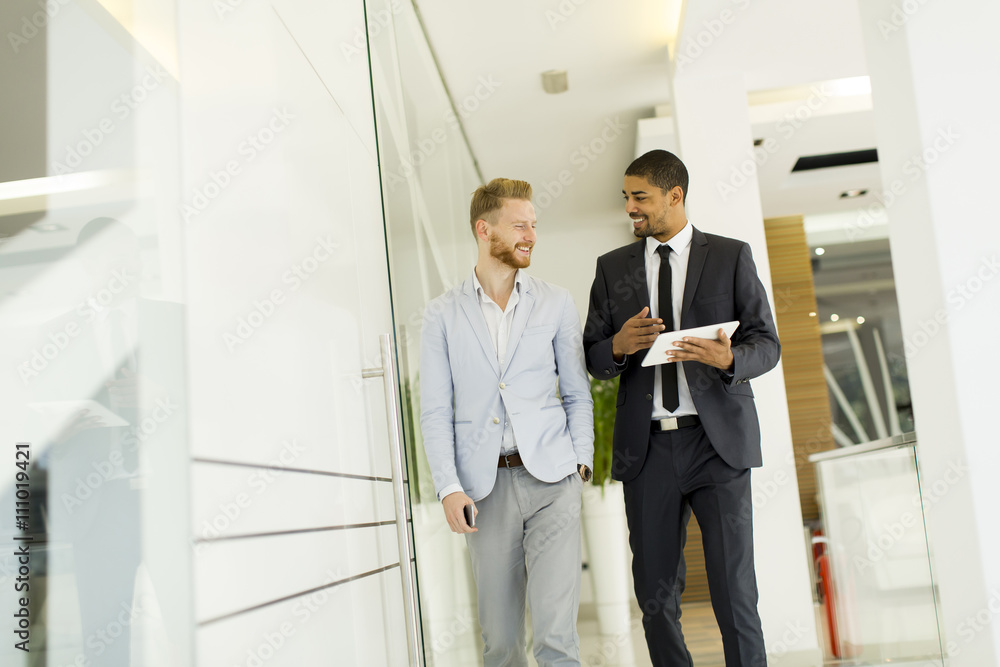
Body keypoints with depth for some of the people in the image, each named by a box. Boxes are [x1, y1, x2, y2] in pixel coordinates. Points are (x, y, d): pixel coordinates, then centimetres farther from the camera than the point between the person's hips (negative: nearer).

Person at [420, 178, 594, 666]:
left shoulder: (556, 303, 10)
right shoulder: (441, 314, 7)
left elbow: (577, 394, 11)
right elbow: (435, 411, 3)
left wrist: (581, 460, -2)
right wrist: (449, 487, -7)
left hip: (551, 478, 0)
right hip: (485, 486, 0)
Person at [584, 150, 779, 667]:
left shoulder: (731, 256, 6)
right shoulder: (613, 268, 12)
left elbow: (767, 344, 2)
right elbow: (592, 358, 11)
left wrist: (728, 359, -20)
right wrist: (618, 347, -12)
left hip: (718, 441, -2)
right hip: (646, 447, 3)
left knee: (734, 591, -2)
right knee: (656, 597, 8)